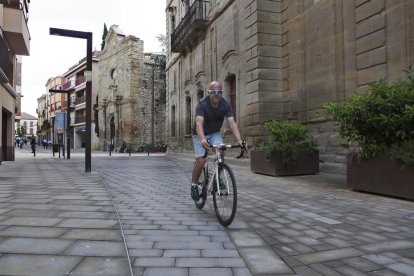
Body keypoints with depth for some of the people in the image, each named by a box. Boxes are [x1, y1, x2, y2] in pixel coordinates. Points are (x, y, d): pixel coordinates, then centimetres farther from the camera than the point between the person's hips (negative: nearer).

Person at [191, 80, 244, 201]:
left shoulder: (225, 105, -16)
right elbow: (199, 123, -40)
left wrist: (239, 140, -41)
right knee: (201, 160, -17)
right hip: (200, 135, -3)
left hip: (215, 133, 3)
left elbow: (232, 123, -26)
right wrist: (202, 139, -59)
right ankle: (194, 184, 7)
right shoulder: (202, 104, -26)